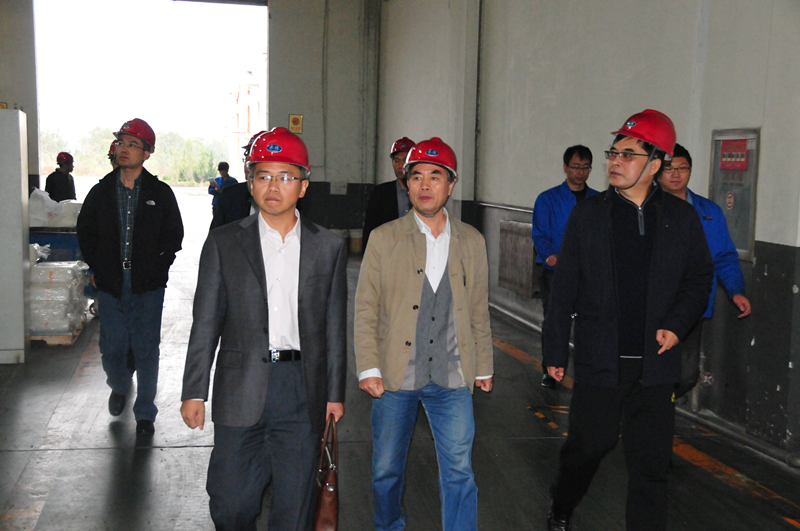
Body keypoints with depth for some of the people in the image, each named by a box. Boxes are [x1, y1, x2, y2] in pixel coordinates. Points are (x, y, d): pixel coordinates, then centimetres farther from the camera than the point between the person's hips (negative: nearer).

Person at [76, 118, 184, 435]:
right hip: (111, 284, 2)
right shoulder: (101, 192, 7)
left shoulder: (160, 193, 2)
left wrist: (158, 269, -5)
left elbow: (173, 236, 5)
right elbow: (85, 232, 15)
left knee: (146, 350, 1)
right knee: (111, 348, 7)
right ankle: (119, 387, 39)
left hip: (148, 287, -2)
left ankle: (145, 412, 14)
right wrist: (97, 268, 6)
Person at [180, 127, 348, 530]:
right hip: (241, 389, 0)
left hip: (302, 390, 1)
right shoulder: (224, 243, 3)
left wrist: (335, 392, 7)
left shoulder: (329, 247, 6)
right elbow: (206, 323, 3)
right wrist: (194, 391, -1)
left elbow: (335, 326, 8)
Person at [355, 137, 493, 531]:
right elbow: (365, 309, -1)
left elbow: (479, 311, 13)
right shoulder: (384, 238, 0)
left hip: (452, 378, 1)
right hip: (395, 374, -1)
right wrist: (368, 369, -8)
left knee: (459, 472, -1)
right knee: (386, 471, 11)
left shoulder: (472, 241, 7)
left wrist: (483, 367, 13)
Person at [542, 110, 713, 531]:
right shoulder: (588, 215, 1)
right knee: (587, 445, 10)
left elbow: (700, 278, 11)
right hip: (599, 359, -1)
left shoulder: (681, 217, 4)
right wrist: (555, 350, 1)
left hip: (656, 362, 1)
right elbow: (564, 288, 2)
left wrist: (678, 324, -6)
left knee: (650, 462, 6)